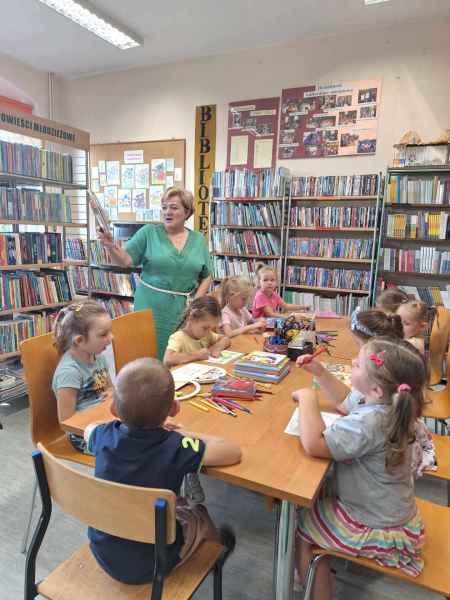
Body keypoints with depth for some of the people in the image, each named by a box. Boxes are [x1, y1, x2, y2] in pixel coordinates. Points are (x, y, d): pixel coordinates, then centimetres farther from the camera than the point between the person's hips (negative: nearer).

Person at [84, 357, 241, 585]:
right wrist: (188, 437, -8)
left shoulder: (105, 436, -19)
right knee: (198, 514, 24)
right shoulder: (177, 449, -31)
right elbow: (234, 451, -21)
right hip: (151, 565, -3)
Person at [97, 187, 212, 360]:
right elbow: (125, 261, -6)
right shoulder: (149, 232, -1)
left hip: (183, 308, 2)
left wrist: (196, 301, -2)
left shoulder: (198, 239, 6)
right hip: (151, 306, -2)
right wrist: (110, 247, -24)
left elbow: (206, 276, 11)